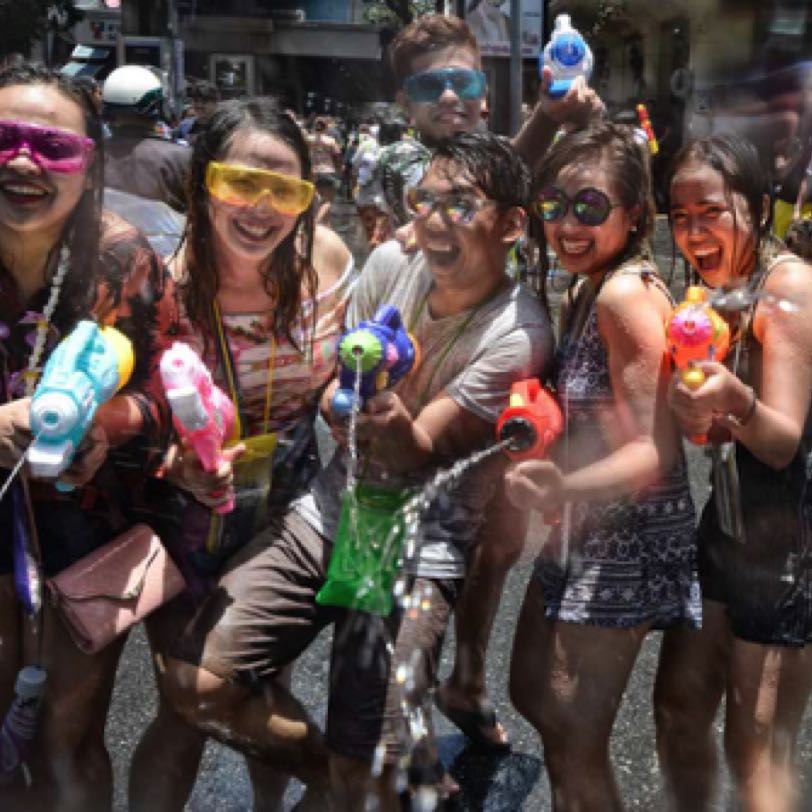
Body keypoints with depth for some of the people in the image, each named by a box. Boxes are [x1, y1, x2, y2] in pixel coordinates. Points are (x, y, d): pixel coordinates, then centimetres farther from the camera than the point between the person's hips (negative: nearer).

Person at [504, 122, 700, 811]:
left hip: (629, 532, -10)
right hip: (584, 525, 10)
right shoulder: (586, 291, 8)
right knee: (532, 694, 23)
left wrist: (565, 488, -42)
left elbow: (656, 449, -26)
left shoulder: (628, 292, -21)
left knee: (574, 742, 1)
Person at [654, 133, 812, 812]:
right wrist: (696, 411, -11)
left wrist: (735, 400, -41)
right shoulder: (712, 289, 5)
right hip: (726, 525, 7)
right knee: (678, 712, 14)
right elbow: (712, 427, 9)